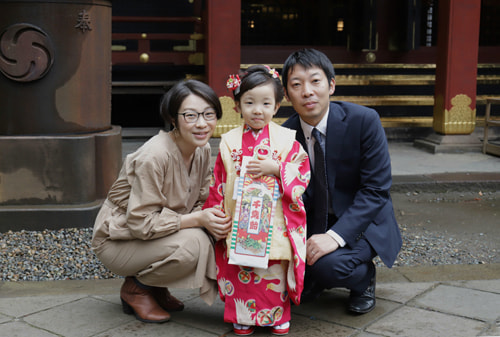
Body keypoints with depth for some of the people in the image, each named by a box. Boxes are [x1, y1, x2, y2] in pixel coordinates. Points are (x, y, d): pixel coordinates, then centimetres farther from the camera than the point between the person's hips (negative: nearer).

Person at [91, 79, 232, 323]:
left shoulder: (202, 150, -4)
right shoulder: (154, 157, -29)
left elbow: (201, 202, 3)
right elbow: (140, 222, -28)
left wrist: (213, 221, -20)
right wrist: (198, 219, -30)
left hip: (159, 232, 8)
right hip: (118, 240, -8)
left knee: (214, 236, -14)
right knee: (192, 243, -31)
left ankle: (156, 287, 8)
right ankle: (135, 288, -2)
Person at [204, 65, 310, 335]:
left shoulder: (286, 139, 0)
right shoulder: (229, 141, 4)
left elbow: (302, 174, -3)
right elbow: (218, 183, 7)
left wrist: (275, 168, -17)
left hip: (275, 221, -1)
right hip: (239, 222, 1)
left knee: (275, 269, 5)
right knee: (241, 269, 6)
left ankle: (278, 315, 24)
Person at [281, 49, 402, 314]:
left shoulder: (364, 120, -19)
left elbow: (376, 189, -21)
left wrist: (335, 235, -31)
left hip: (361, 223, -4)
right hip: (313, 222, 4)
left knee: (328, 263, -31)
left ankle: (364, 278, 5)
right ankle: (313, 279, 13)